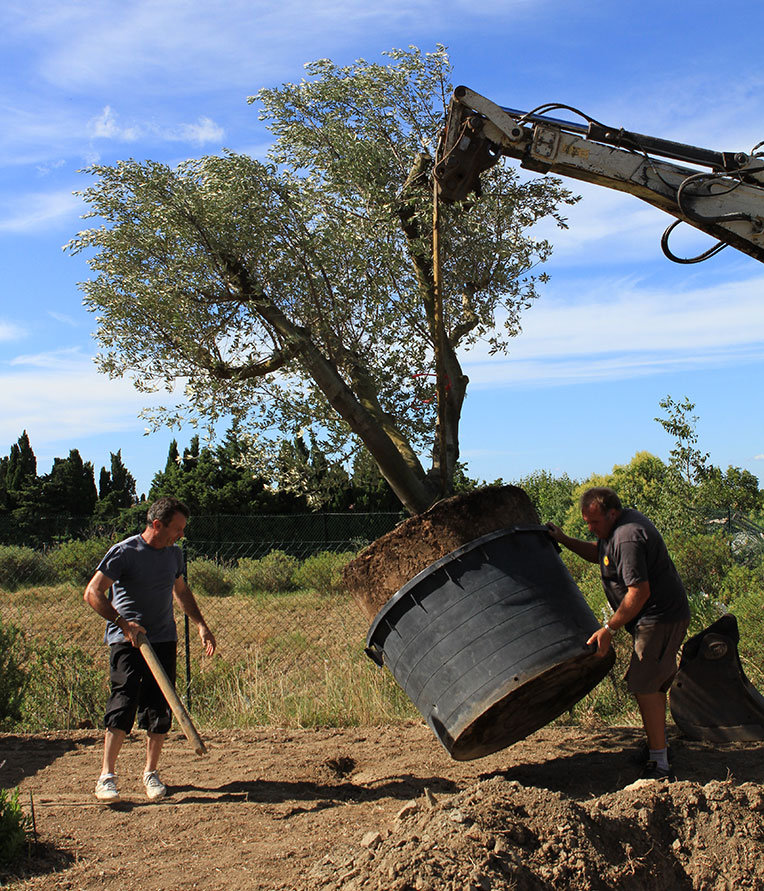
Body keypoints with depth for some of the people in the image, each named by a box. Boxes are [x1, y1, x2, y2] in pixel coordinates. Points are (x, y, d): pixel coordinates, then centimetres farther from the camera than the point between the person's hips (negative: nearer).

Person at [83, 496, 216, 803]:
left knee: (160, 708, 4)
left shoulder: (174, 553, 9)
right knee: (124, 700, -14)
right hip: (127, 640, -5)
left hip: (164, 640, 5)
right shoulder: (124, 552, -10)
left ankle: (151, 773, 17)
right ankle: (107, 775, -5)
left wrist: (201, 625, 16)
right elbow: (92, 593, -13)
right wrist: (122, 622, -23)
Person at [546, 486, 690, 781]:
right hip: (660, 616, 11)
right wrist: (564, 540, 13)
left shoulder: (627, 538, -25)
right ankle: (658, 743, 37)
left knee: (644, 686, -11)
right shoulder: (615, 526, 9)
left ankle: (659, 765, -6)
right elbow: (598, 553, 26)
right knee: (653, 684, 21)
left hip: (661, 618, -11)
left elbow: (639, 592, -27)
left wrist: (609, 628, -22)